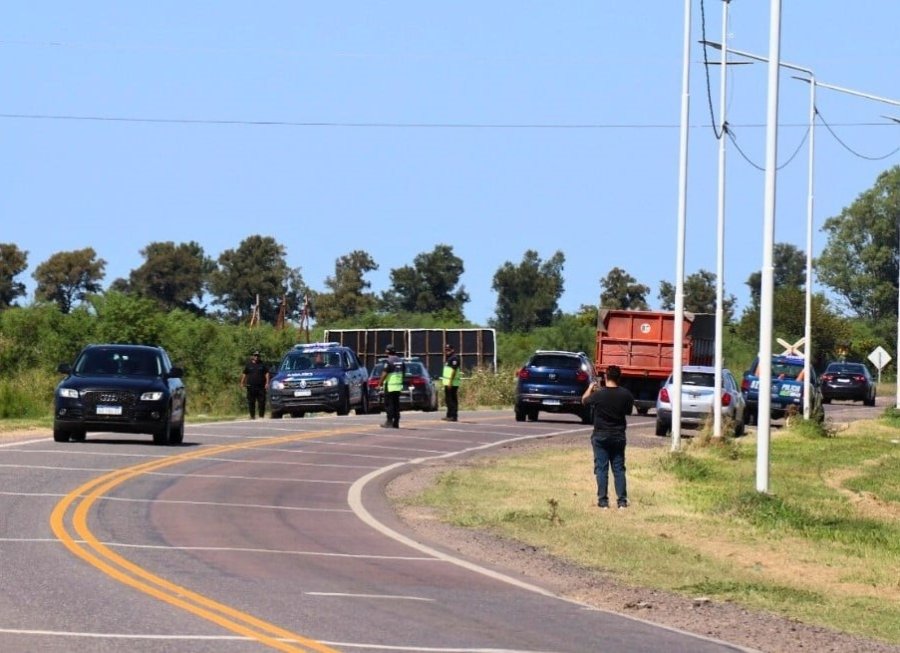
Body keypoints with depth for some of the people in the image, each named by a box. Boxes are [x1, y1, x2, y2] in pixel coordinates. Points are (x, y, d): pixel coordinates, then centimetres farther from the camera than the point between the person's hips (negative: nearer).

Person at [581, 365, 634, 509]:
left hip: (601, 436, -2)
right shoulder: (626, 394, -9)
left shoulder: (599, 395, -16)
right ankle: (622, 501, 5)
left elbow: (584, 400, 3)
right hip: (618, 436, 2)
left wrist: (590, 389, 24)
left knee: (601, 469, 3)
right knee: (619, 469, 9)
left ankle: (603, 500, 0)